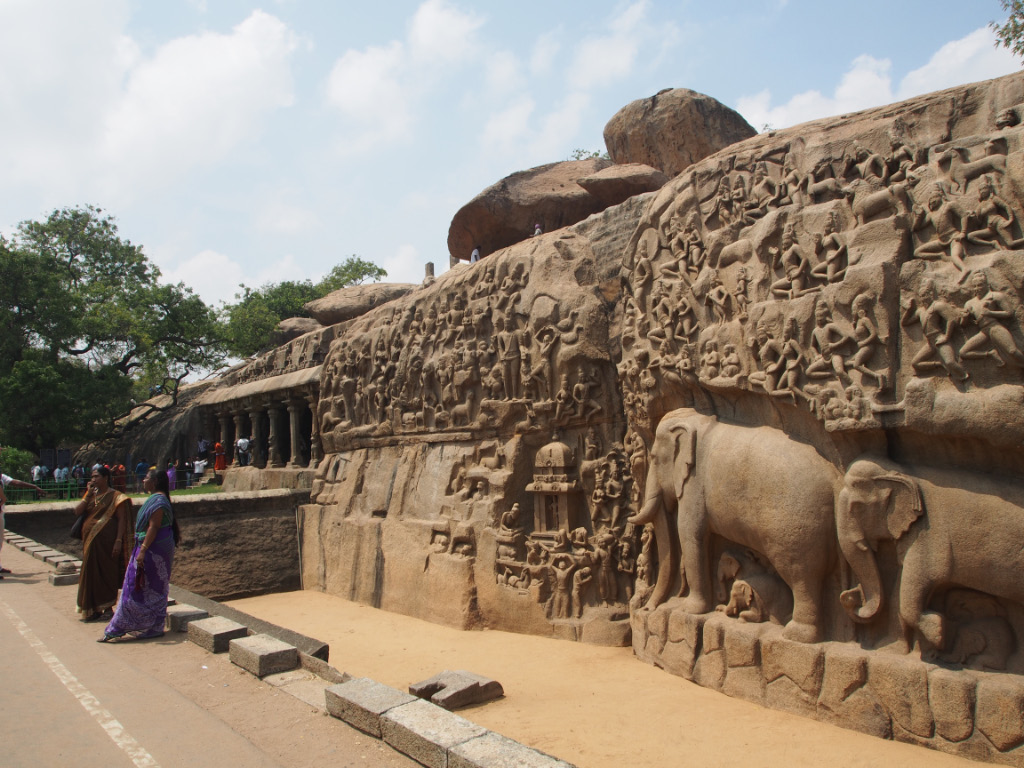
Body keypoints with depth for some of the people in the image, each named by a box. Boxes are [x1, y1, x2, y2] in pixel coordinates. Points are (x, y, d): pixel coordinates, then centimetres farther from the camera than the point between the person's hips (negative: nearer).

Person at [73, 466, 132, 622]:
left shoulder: (115, 496, -6)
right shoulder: (91, 495, 14)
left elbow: (122, 520, -11)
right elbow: (77, 511, 2)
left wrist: (119, 541, -18)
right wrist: (88, 495, -5)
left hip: (106, 541, -7)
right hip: (90, 540, 7)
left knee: (107, 572, -1)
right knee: (92, 573, 10)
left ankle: (107, 607, 8)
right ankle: (95, 609, 20)